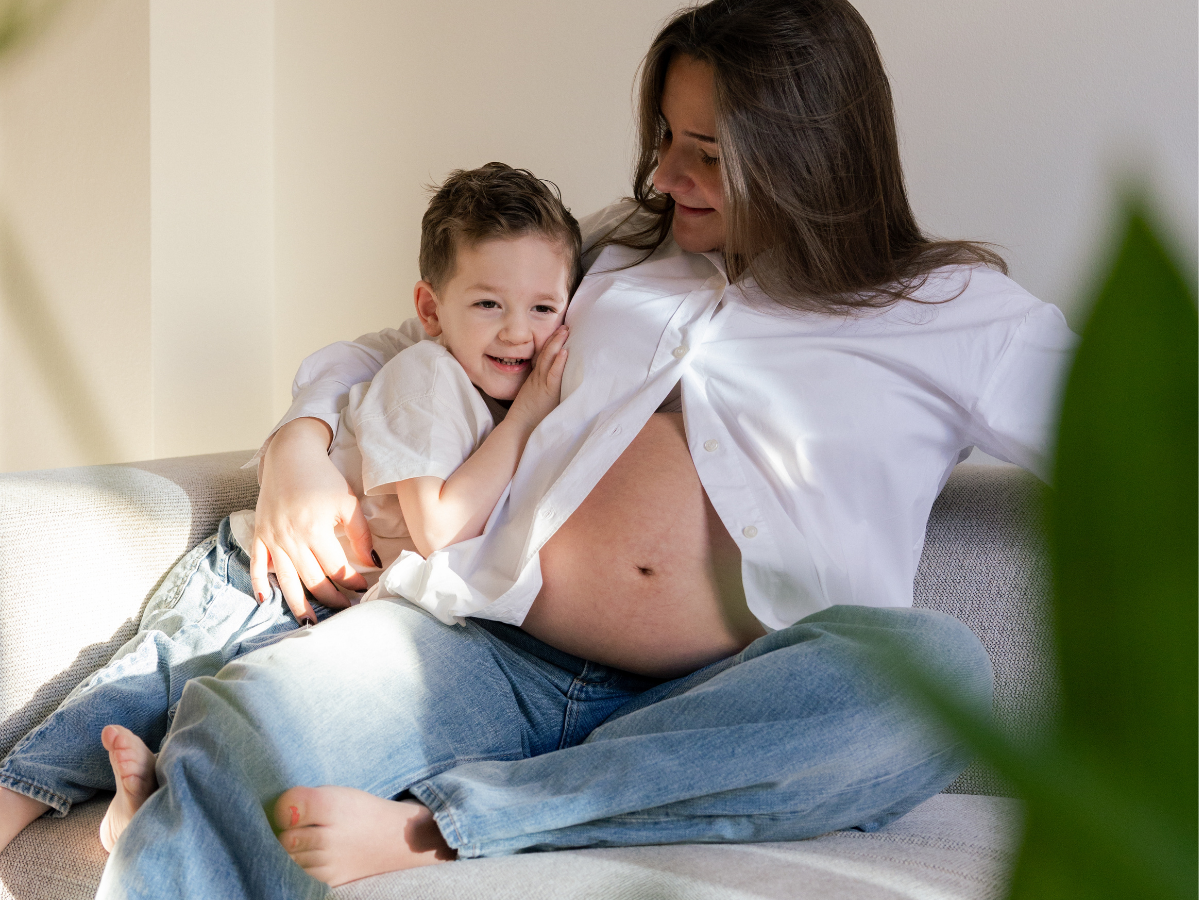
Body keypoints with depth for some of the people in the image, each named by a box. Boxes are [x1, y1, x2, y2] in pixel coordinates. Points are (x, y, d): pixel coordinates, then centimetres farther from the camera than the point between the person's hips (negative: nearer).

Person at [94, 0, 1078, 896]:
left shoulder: (957, 314, 12)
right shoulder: (613, 253, 22)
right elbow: (394, 350, 29)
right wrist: (302, 441, 10)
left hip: (715, 716, 0)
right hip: (499, 656, 1)